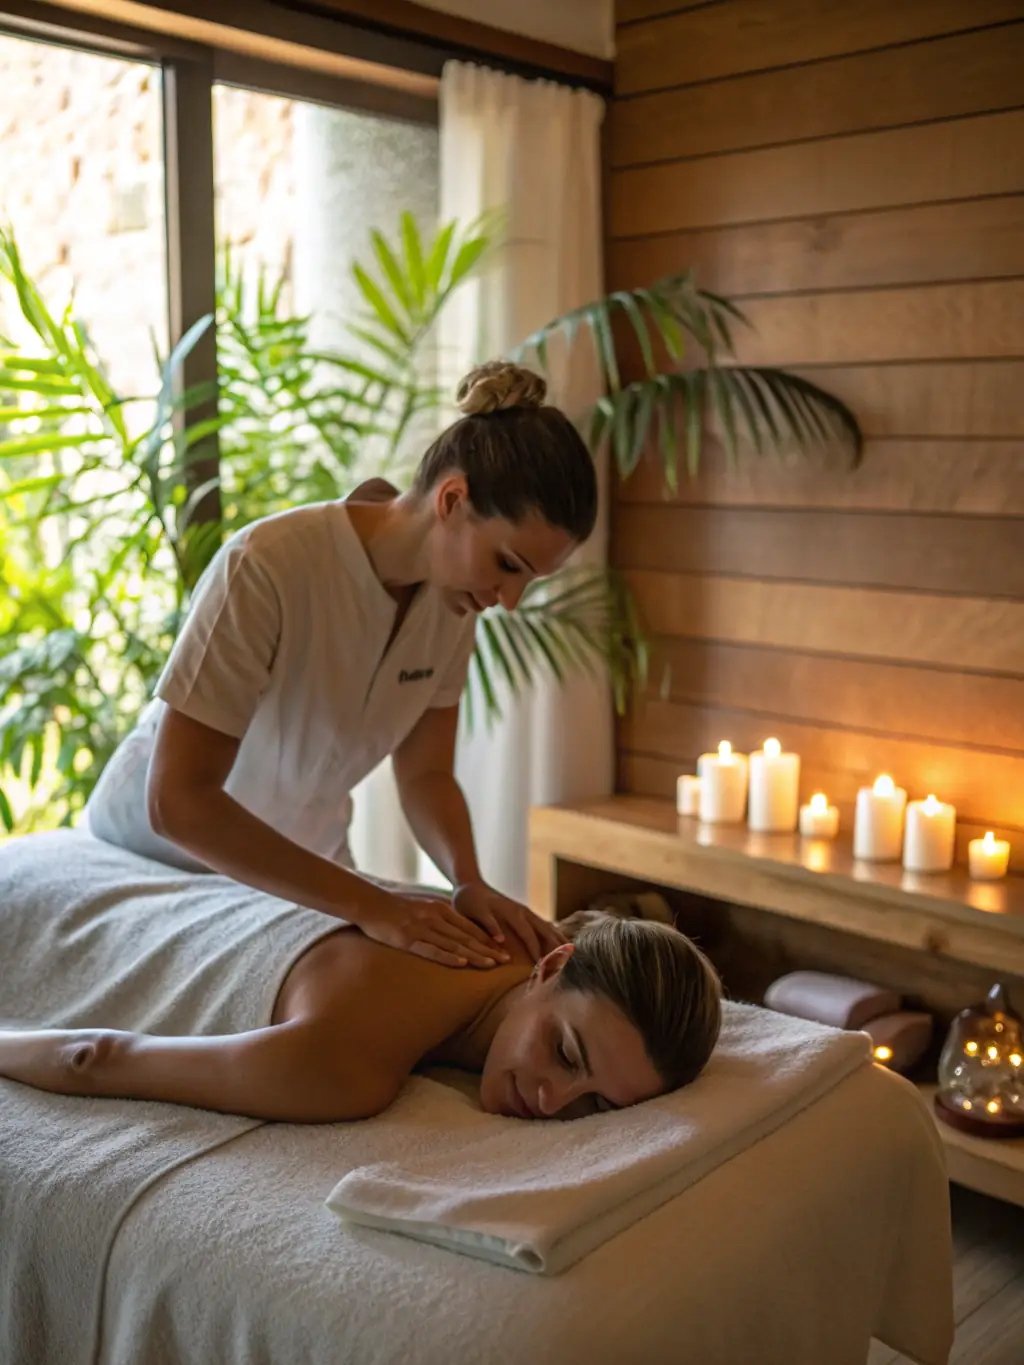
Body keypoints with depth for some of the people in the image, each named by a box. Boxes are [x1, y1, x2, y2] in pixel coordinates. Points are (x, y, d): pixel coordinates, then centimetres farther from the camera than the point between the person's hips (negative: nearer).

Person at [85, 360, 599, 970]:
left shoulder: (451, 588, -16)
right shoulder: (268, 567, -35)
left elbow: (426, 773, -9)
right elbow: (175, 802, -37)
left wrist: (470, 882, -29)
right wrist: (370, 905, -41)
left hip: (298, 856, 5)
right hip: (157, 847, -5)